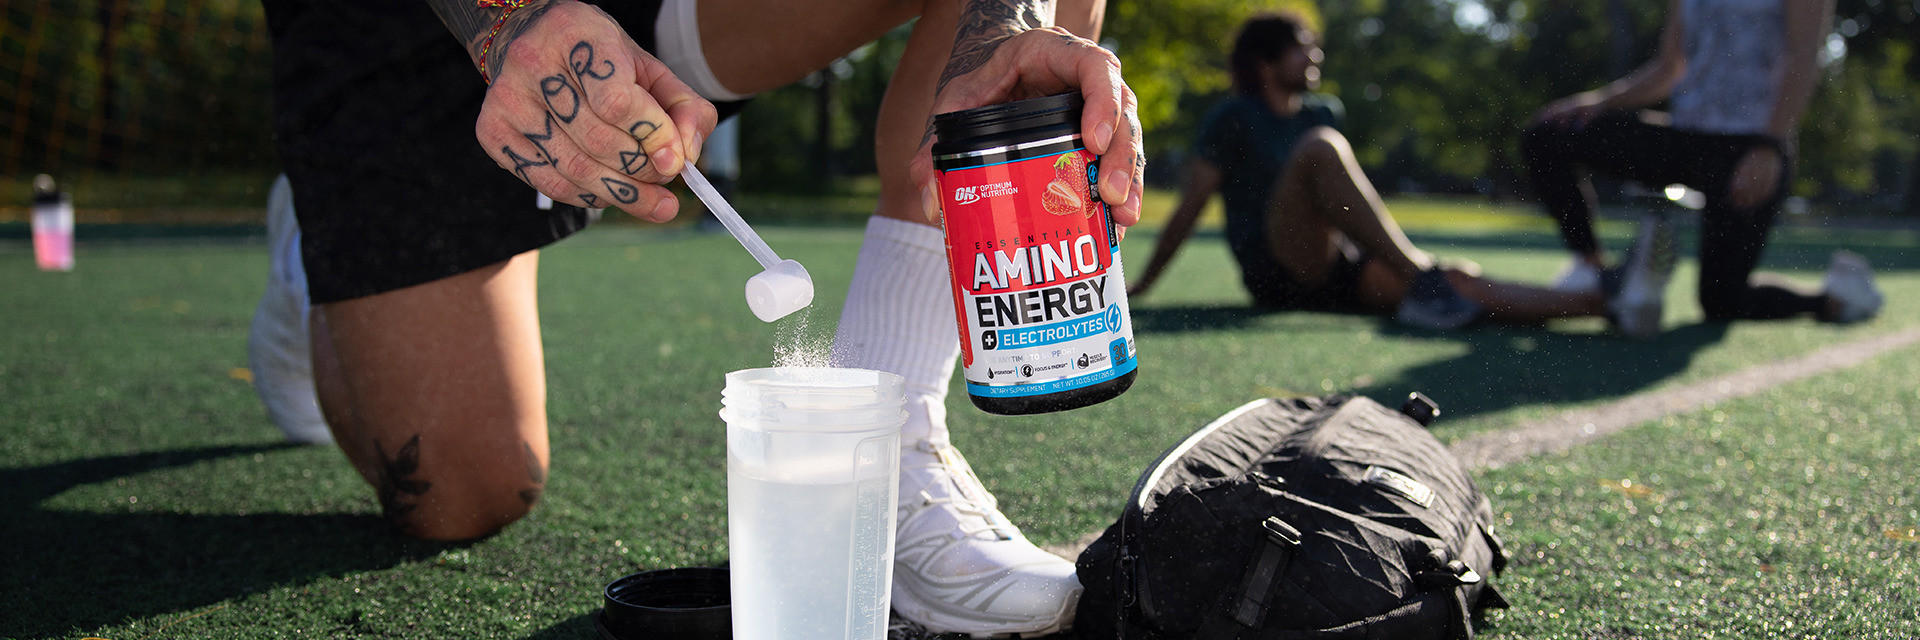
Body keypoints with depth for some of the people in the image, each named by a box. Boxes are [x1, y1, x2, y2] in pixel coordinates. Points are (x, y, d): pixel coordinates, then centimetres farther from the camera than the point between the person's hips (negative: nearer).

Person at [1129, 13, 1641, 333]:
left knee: (1459, 281, -22)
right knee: (1320, 147, -31)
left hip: (1335, 274, 6)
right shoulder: (1234, 118, 6)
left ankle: (1605, 302, -43)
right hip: (1279, 274, -5)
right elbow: (1191, 205, 4)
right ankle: (1420, 278, -46)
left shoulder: (1323, 111, 24)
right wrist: (1142, 285, 3)